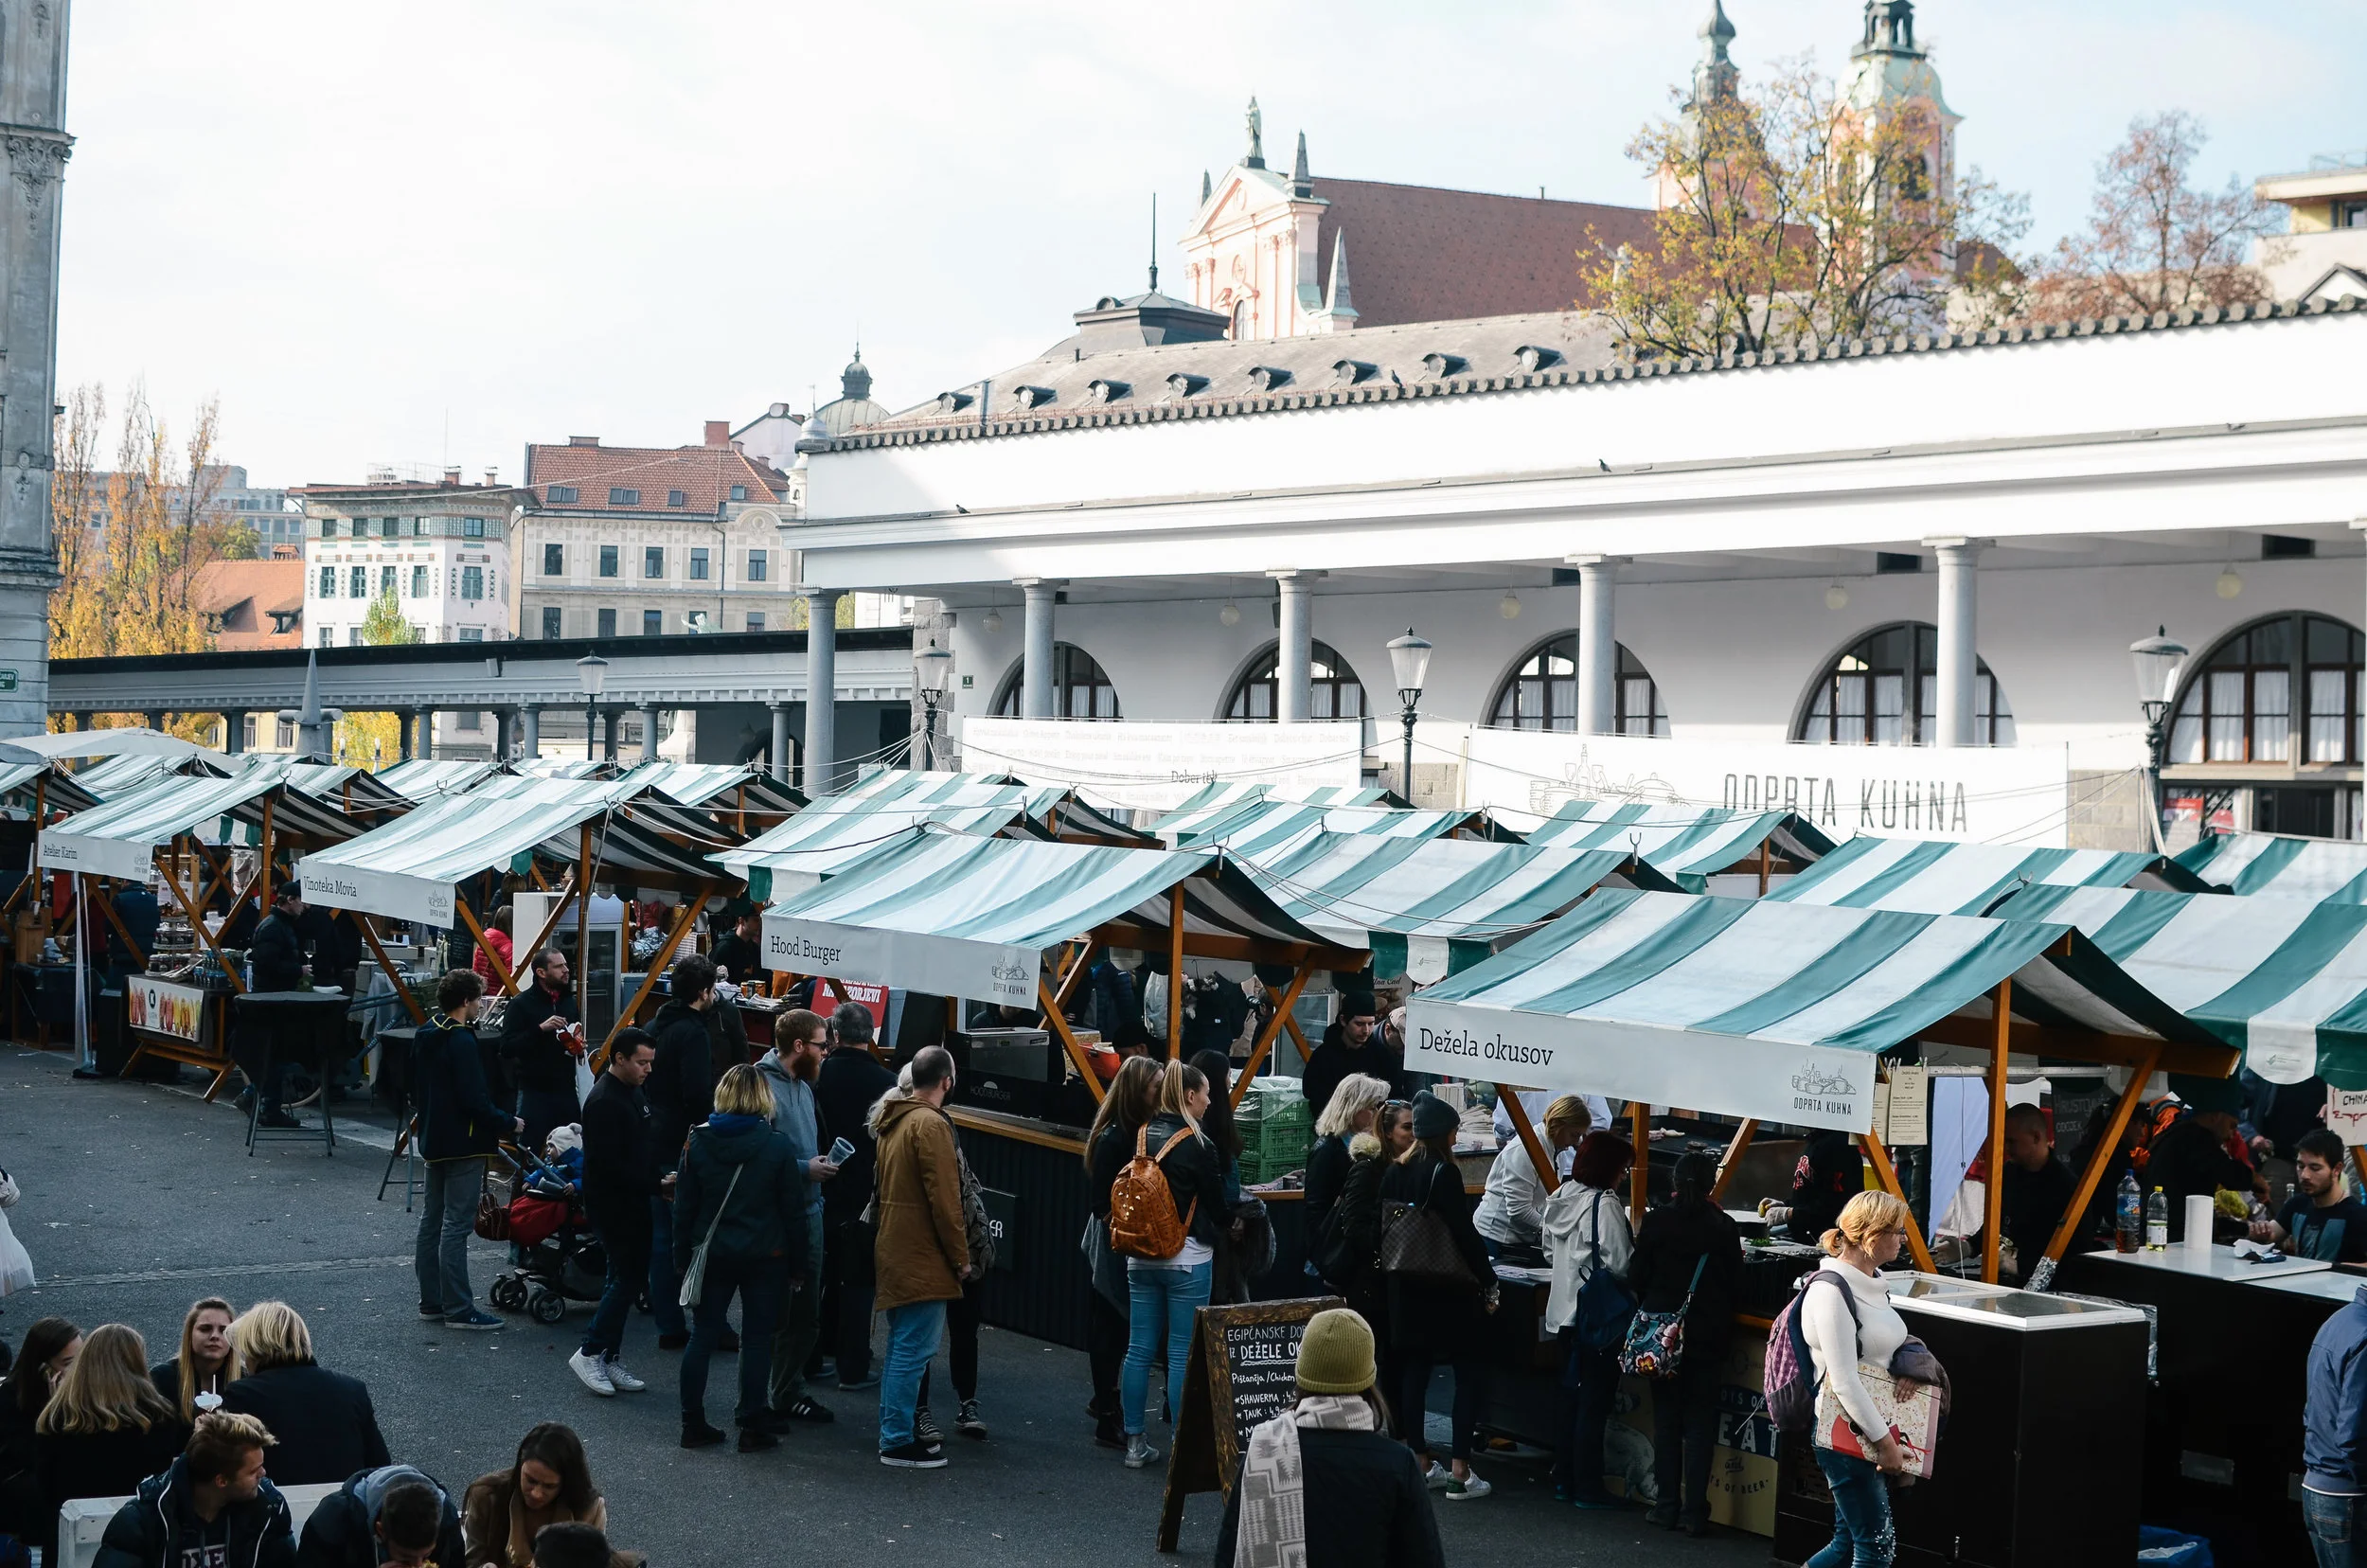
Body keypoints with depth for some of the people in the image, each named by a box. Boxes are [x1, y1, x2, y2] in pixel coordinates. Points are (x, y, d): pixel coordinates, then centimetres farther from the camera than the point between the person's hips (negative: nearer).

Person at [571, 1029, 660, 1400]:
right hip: (613, 1205, -10)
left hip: (633, 1202, 10)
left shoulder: (634, 1094, 13)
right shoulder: (604, 1102, -19)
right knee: (629, 1276, -10)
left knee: (626, 1278, 11)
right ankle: (590, 1353, -1)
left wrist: (658, 1180, 7)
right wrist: (657, 1185, -20)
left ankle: (610, 1360, 17)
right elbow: (609, 1165, -23)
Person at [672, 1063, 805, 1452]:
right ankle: (752, 1428, 7)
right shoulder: (778, 1147, -8)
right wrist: (796, 1266, 4)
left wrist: (682, 1257, 11)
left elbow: (684, 1207, 3)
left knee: (702, 1336, 10)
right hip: (764, 1258, -2)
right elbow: (793, 1212, -4)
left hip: (712, 1255, 2)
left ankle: (693, 1424, 12)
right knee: (757, 1340, 5)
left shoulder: (697, 1143, -2)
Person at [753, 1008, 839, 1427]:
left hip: (809, 1211, 9)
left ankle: (789, 1393, 26)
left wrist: (822, 1161, 8)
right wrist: (803, 1169, -20)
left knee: (805, 1313, 15)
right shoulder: (761, 1084, -17)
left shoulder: (804, 1085, 12)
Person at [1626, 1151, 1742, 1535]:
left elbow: (1636, 1277, -2)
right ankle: (1694, 1513, 2)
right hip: (1705, 1337, -1)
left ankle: (1667, 1506, 11)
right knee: (1700, 1421, 5)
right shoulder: (1723, 1227, -8)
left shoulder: (1656, 1221, -6)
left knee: (1666, 1419, 11)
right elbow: (1736, 1286, -3)